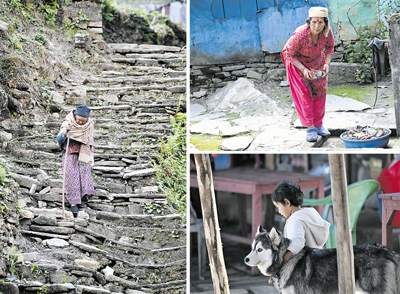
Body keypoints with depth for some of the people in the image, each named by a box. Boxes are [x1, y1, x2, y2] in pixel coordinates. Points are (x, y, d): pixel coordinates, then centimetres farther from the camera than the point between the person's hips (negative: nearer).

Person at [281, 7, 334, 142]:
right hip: (296, 61, -4)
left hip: (316, 60, 4)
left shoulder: (327, 32, -25)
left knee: (320, 91, 4)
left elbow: (329, 48, -4)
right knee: (304, 94, -7)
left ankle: (318, 124, 17)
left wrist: (327, 63, -20)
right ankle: (310, 127, -1)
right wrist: (304, 69, -34)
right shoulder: (299, 34, -37)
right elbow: (291, 55, -23)